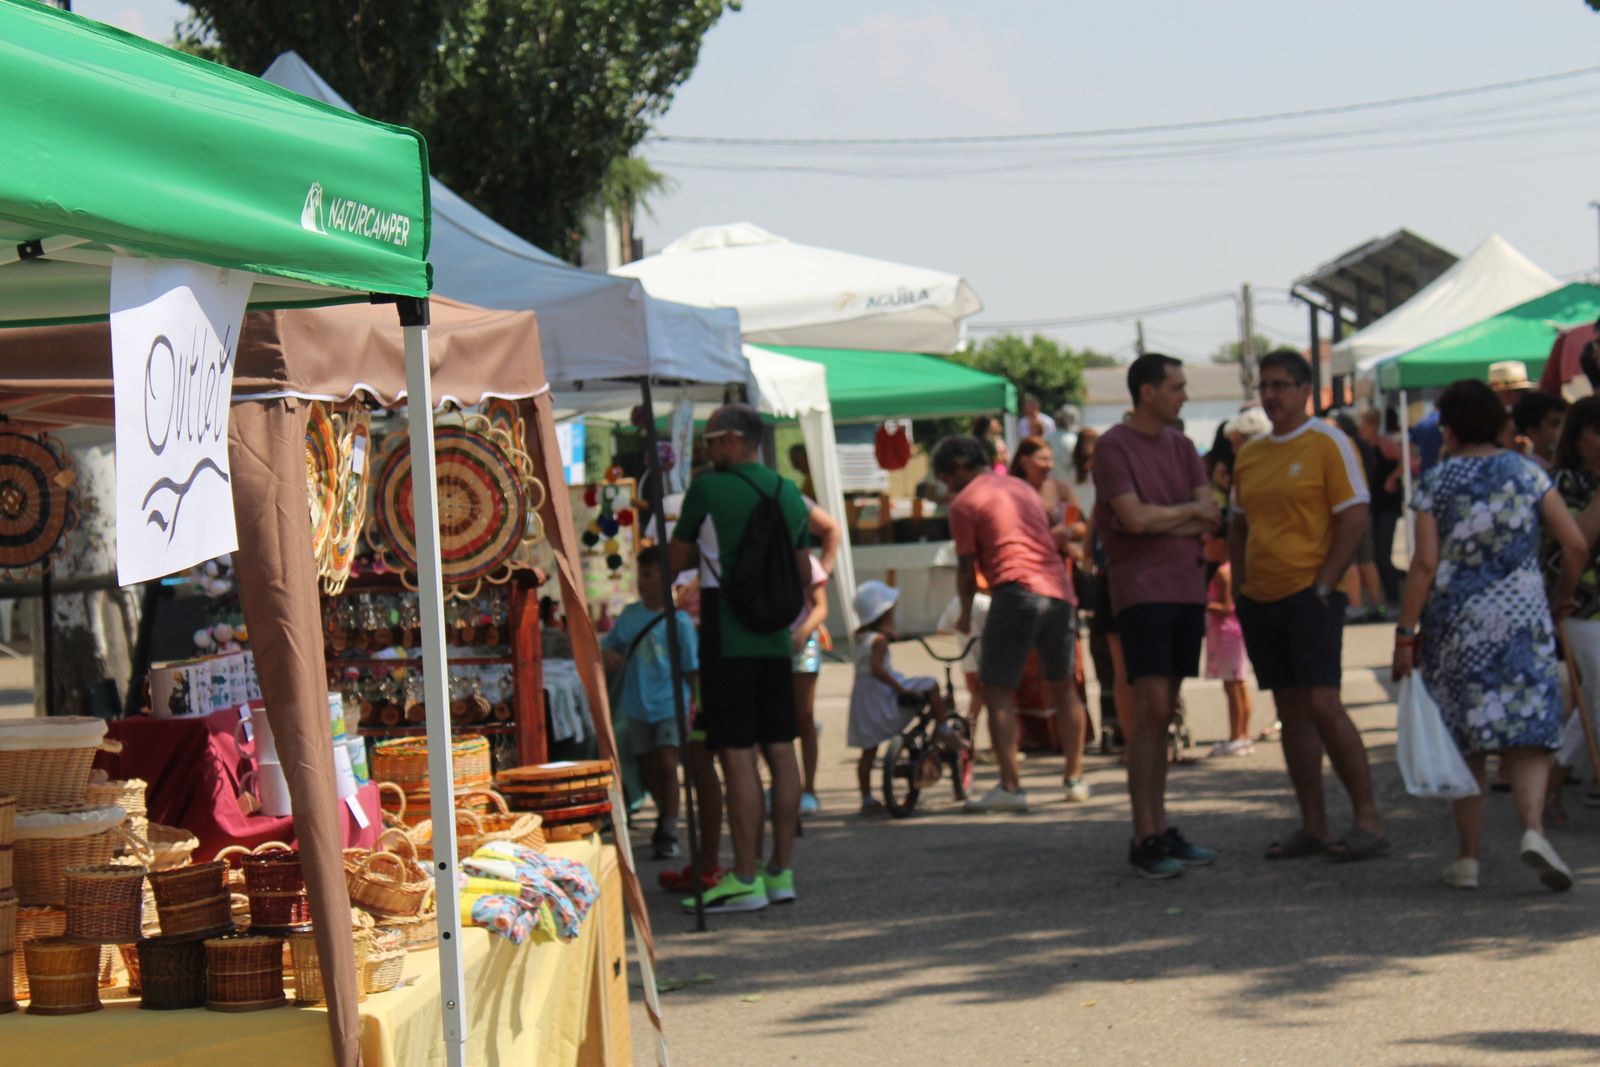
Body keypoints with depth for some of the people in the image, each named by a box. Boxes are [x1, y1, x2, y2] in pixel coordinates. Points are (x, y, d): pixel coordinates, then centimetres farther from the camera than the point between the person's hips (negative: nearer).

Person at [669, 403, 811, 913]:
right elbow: (803, 568, 17)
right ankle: (781, 871, 12)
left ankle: (746, 878, -6)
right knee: (780, 749, 9)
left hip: (728, 638, -7)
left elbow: (677, 560, -2)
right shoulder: (787, 491, 10)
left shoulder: (709, 488, -9)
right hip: (776, 638, 7)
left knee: (737, 754, -6)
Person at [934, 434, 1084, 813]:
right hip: (1060, 590, 7)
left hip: (1017, 592, -7)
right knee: (1062, 688, 20)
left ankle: (1010, 787, -14)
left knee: (998, 691, -5)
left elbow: (966, 569, 3)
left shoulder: (965, 502, 3)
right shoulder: (1022, 488, 24)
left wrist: (965, 615, 17)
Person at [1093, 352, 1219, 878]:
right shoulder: (1113, 447, -6)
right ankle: (1144, 838, -9)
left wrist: (1161, 521, -9)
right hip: (1141, 591, -6)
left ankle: (1161, 829, 11)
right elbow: (1135, 518, -15)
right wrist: (1189, 511, 0)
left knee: (1163, 714, 8)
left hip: (1186, 589, 6)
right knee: (1151, 709, -11)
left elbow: (1211, 518, 7)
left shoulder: (1180, 446, 14)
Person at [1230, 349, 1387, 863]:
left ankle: (1368, 821, -8)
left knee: (1322, 704, -14)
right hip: (1261, 602, 7)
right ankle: (1312, 826, 11)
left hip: (1309, 596, -7)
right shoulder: (1249, 454, 14)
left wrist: (1322, 587, -14)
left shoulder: (1328, 444, -5)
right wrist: (1242, 585, 10)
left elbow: (1354, 518, -10)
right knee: (1291, 711, 7)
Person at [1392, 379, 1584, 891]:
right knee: (1527, 733, 1)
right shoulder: (1527, 473, 3)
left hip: (1454, 621, 0)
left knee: (1466, 742, 9)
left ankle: (1469, 858, 10)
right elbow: (1575, 544, -1)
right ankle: (1533, 828, -24)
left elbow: (1425, 564, -8)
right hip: (1521, 616, 0)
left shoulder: (1434, 484, -2)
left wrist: (1405, 634, -5)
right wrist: (1562, 596, 16)